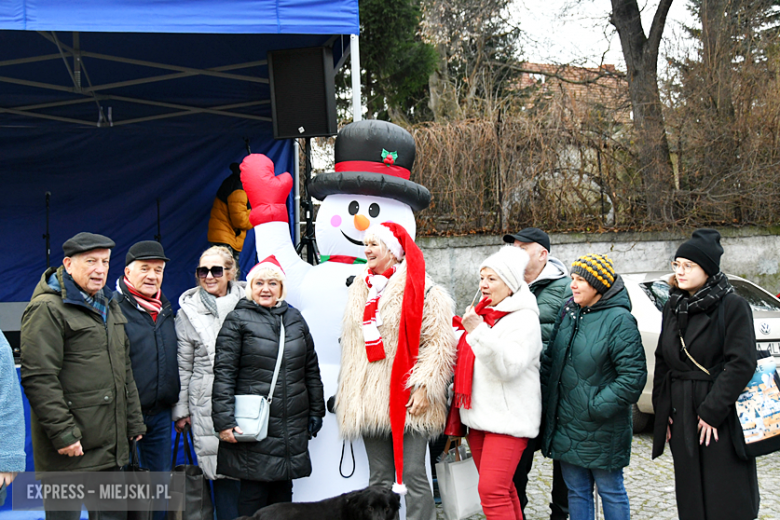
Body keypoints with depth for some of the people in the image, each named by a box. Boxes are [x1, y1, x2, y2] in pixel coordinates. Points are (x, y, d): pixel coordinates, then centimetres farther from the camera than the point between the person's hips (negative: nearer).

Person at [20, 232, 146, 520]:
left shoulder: (108, 305, 17)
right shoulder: (47, 308, -11)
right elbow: (39, 378, -17)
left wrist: (134, 420, 18)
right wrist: (62, 432, -20)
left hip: (111, 443, 8)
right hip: (70, 449, -8)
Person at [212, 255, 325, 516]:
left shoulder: (295, 319, 14)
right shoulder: (237, 320, 0)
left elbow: (311, 369, 18)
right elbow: (223, 373, -6)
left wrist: (316, 411, 16)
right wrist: (224, 420, -13)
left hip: (293, 425, 4)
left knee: (282, 493, 10)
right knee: (254, 492, -3)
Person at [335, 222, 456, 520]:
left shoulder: (420, 287, -5)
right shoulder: (360, 289, 16)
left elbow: (440, 342, -10)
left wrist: (424, 387, -15)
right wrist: (349, 396, 21)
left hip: (407, 401, -6)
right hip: (368, 401, 6)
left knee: (412, 476, -5)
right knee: (379, 478, 11)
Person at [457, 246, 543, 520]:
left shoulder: (524, 319, -10)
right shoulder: (483, 314, 16)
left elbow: (509, 366, -24)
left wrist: (479, 332, -27)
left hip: (507, 418, -8)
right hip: (480, 415, 8)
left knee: (492, 490, -14)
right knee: (502, 488, 13)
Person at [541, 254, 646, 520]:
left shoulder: (619, 320, -14)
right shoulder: (568, 312, 6)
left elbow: (633, 377, -18)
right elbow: (550, 359, 14)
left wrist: (597, 407, -19)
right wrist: (545, 398, 7)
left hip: (601, 429, -6)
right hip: (565, 426, 6)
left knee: (610, 492, 9)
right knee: (577, 492, 15)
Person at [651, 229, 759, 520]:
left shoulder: (733, 306, -8)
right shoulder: (673, 307, 11)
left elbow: (741, 364, -15)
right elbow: (662, 361, 13)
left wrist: (712, 411, -17)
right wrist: (662, 409, 5)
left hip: (721, 421, -6)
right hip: (681, 418, 6)